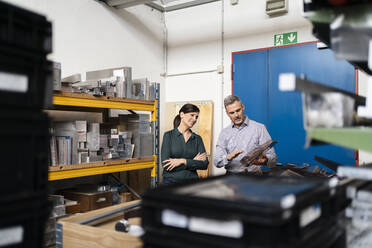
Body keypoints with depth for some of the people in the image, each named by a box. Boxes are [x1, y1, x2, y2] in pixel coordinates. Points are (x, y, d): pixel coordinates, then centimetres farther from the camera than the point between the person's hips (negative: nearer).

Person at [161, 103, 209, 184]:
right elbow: (166, 165, -10)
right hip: (171, 182, -2)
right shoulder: (169, 135, -2)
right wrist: (193, 162, -8)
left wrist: (183, 161, -14)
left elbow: (205, 164, -3)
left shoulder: (197, 138, 7)